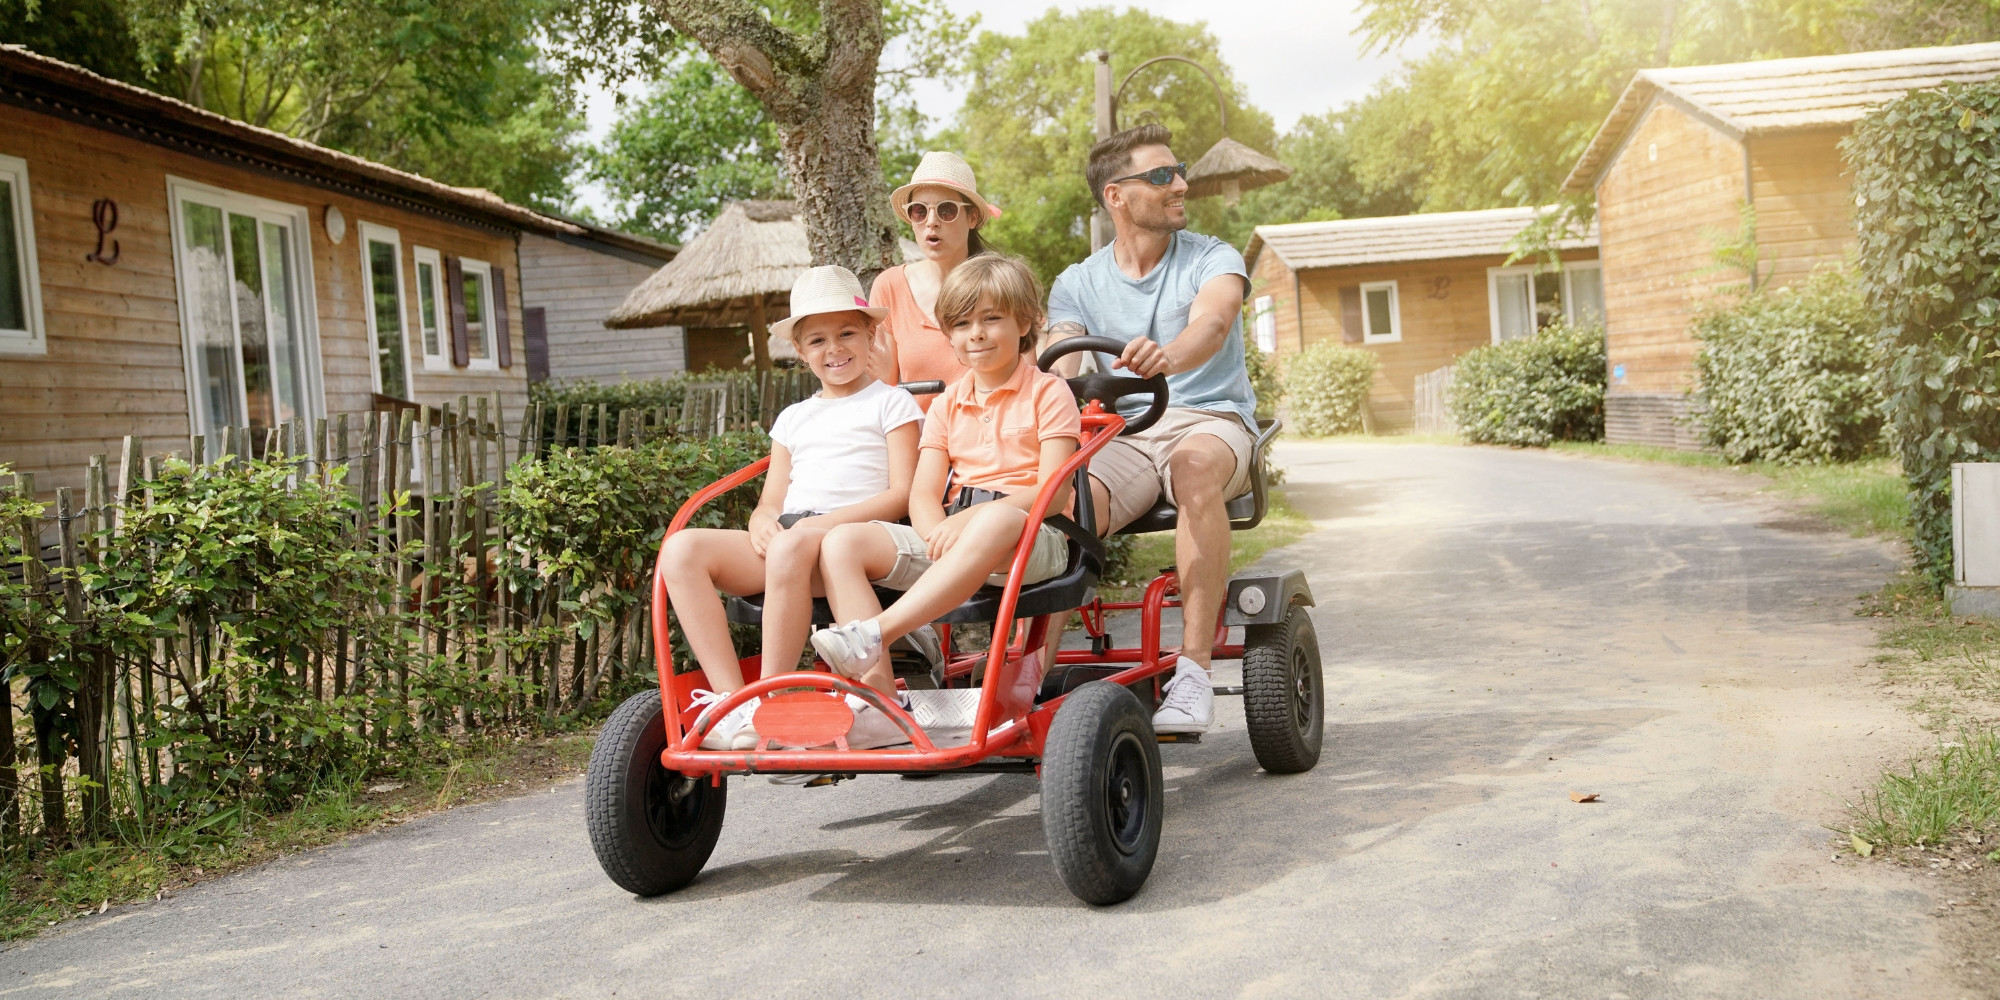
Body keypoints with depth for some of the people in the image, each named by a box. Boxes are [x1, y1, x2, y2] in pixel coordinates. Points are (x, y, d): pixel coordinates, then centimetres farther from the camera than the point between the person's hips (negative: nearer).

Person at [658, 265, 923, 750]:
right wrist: (762, 522, -4)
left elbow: (902, 494, -2)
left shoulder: (890, 402, 11)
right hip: (784, 541, 6)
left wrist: (826, 521, -15)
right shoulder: (793, 418, 27)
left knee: (793, 544, -41)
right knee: (683, 547, -21)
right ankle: (731, 697, -30)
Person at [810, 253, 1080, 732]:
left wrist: (970, 518, -22)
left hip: (1032, 540, -5)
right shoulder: (947, 405, 19)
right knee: (842, 541, -16)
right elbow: (923, 495, 10)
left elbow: (1052, 491, -9)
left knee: (997, 521, -42)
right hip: (952, 540, 6)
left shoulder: (1048, 393, 4)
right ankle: (879, 697, -27)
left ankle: (872, 633, -45)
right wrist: (939, 531, -16)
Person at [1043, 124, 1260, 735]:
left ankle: (1192, 671, -39)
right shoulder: (1078, 284, 12)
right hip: (1120, 433, 2)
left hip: (1211, 417, -2)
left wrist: (1168, 355, -44)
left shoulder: (1213, 260, 4)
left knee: (1195, 464, -39)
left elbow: (1212, 321, -19)